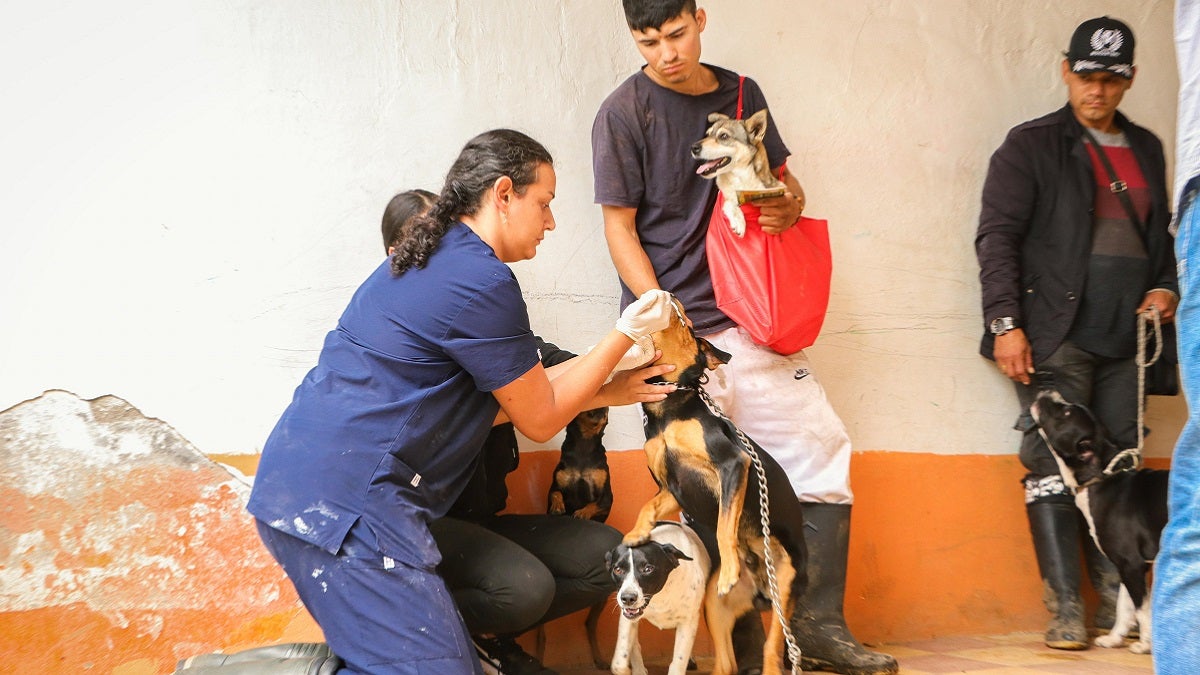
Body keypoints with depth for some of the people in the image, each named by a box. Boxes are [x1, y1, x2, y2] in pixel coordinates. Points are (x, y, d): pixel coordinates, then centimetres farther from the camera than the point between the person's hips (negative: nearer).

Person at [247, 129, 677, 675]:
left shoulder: (430, 261, 19)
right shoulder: (482, 282, -11)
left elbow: (503, 400, 20)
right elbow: (540, 421, 0)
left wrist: (607, 389, 21)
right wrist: (626, 333, 7)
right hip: (345, 502, -10)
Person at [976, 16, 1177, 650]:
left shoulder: (1145, 148, 19)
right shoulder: (1032, 145, 3)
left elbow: (1161, 234, 27)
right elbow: (997, 235, -3)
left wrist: (1165, 288, 7)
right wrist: (1005, 323, -12)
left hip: (1126, 338, 5)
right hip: (1057, 335, -5)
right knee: (1055, 462, -7)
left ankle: (1117, 605, 7)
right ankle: (1065, 609, -6)